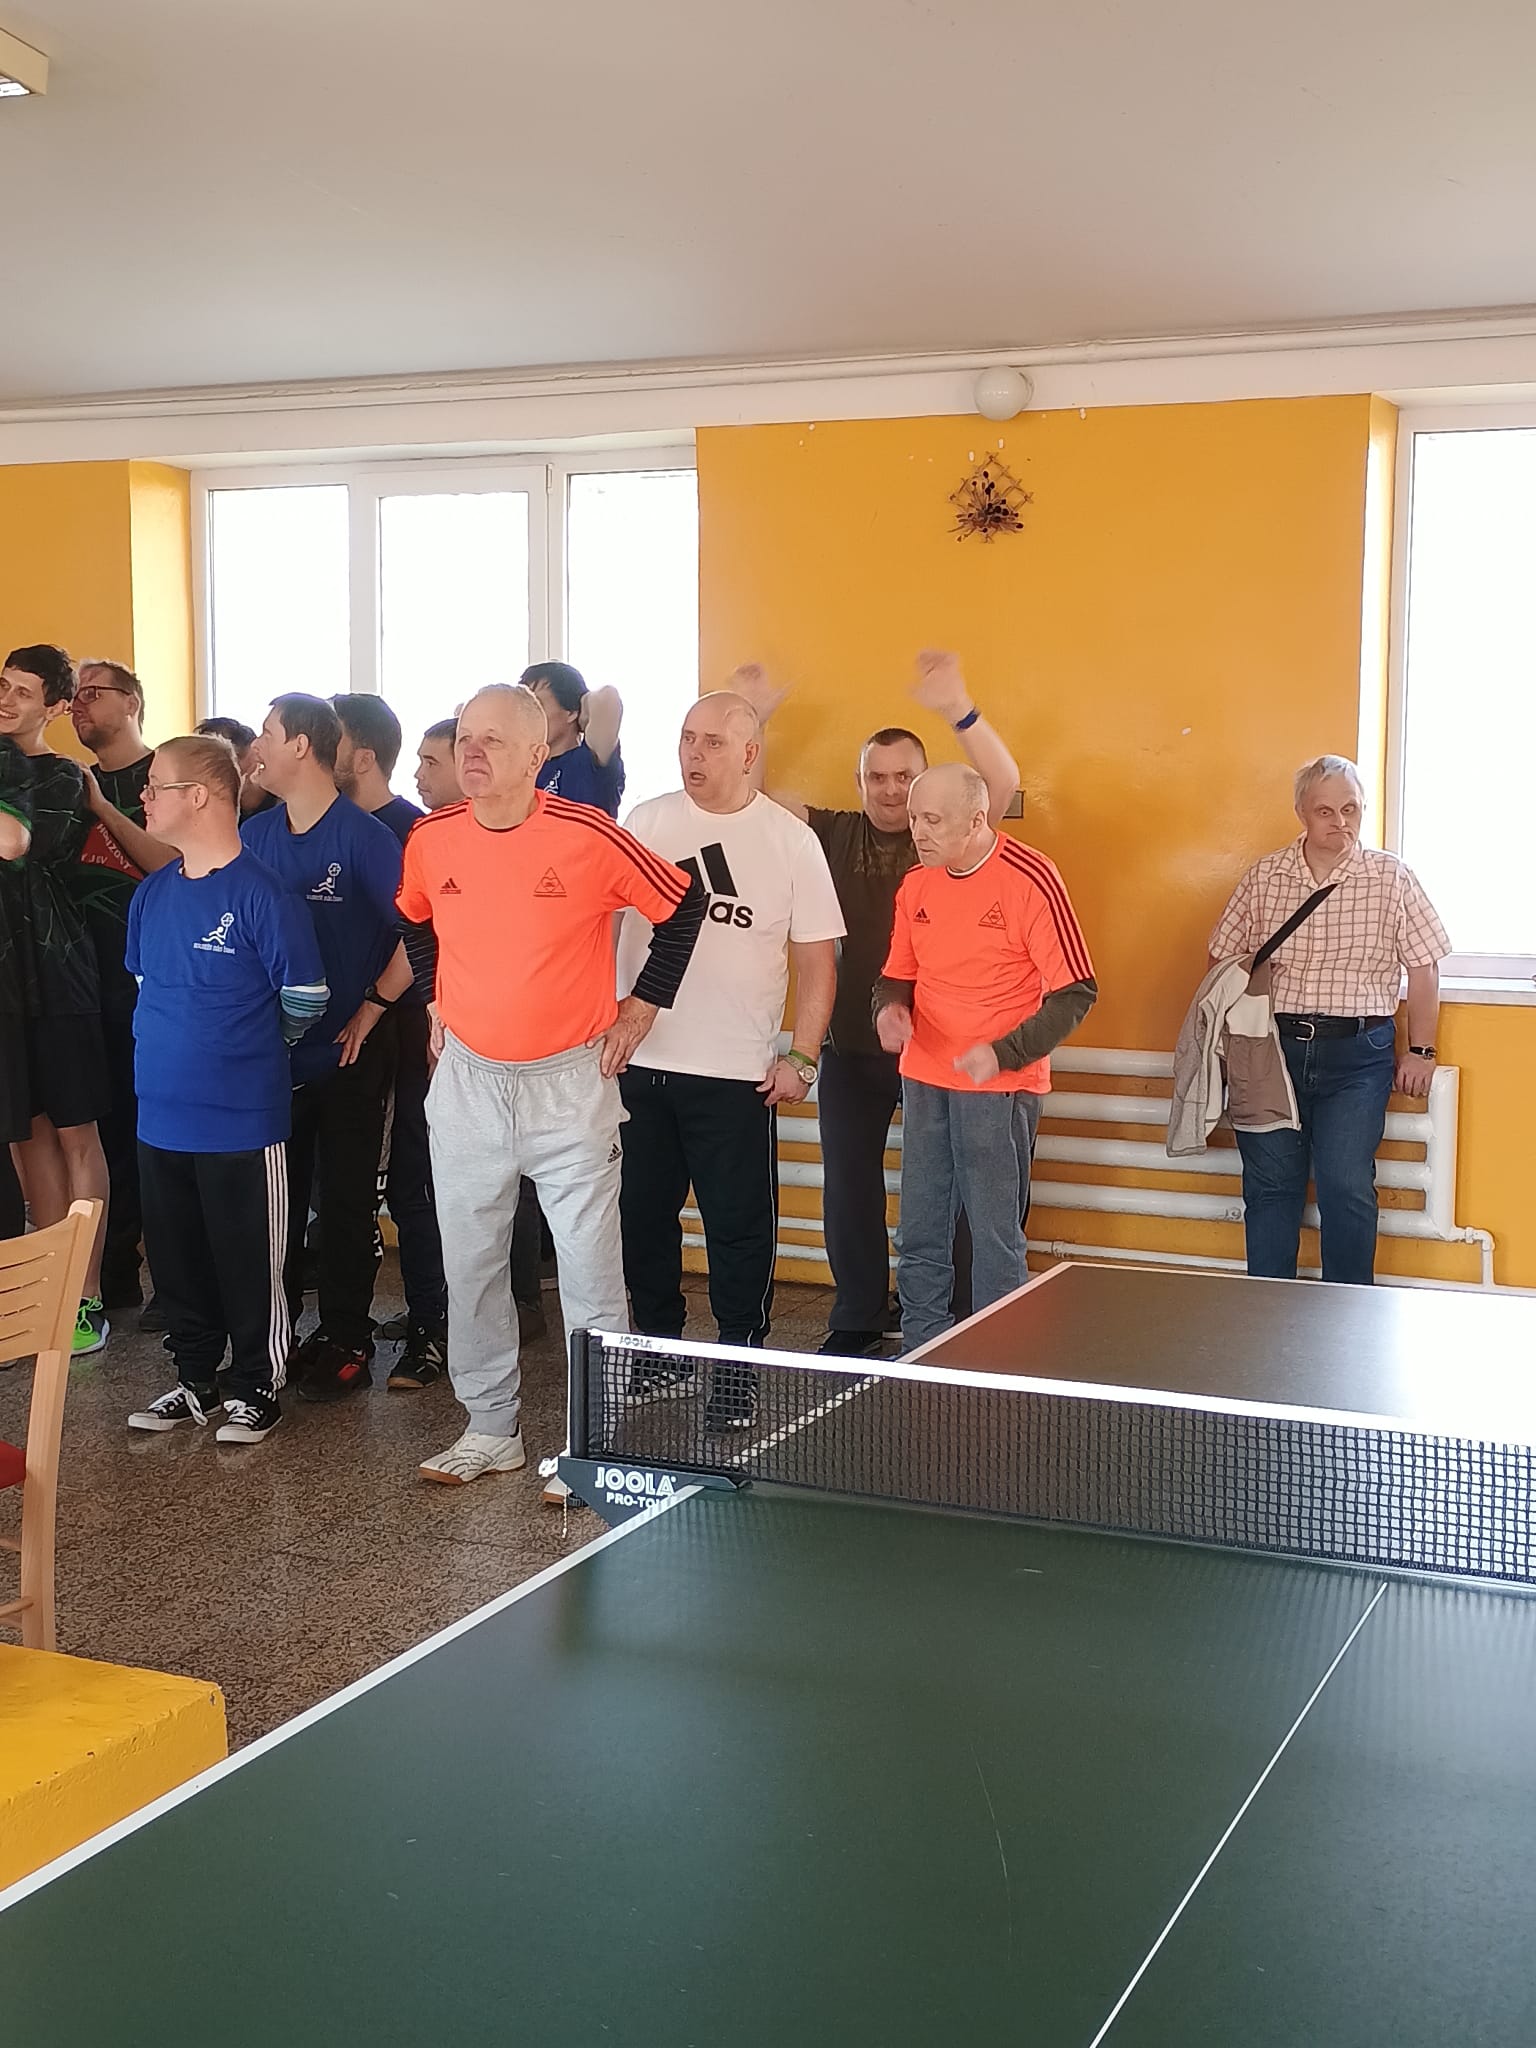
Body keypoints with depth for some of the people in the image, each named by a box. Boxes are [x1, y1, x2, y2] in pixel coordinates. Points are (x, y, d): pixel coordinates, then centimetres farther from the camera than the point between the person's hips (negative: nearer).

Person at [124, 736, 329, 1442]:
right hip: (161, 1113, 7)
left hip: (241, 1119, -7)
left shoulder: (263, 894, -15)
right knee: (176, 1259, 16)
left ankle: (255, 1387, 21)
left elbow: (305, 1002, -9)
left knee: (249, 1263, 6)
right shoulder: (152, 894, 7)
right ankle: (195, 1379, 31)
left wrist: (244, 1046, 5)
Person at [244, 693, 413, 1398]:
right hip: (271, 1050, 5)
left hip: (347, 1055, -5)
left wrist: (374, 1005, -11)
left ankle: (345, 1342, 15)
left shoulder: (366, 836, -11)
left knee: (345, 1204, 5)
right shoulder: (255, 834, 5)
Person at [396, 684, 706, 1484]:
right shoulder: (430, 839, -1)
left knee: (591, 1269, -2)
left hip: (570, 1082, -4)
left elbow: (683, 906, -2)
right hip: (466, 1081, 4)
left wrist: (642, 1004, 0)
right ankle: (491, 1427, 25)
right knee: (469, 1266, 11)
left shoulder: (589, 836, -14)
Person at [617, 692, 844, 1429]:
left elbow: (816, 960, -1)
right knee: (642, 1216, 12)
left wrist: (801, 1057, -7)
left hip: (738, 1074, -3)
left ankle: (738, 1367, 15)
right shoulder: (645, 822, 5)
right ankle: (659, 1344, 29)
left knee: (739, 1228, 1)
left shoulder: (791, 840, -2)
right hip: (639, 1063, 3)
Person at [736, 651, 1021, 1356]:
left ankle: (952, 1324, 16)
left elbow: (1004, 783, -17)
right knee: (849, 1186, 10)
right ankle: (856, 1320, 24)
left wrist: (957, 708, -30)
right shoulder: (833, 834, 5)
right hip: (850, 1047, 3)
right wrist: (751, 719, -10)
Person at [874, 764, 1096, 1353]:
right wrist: (891, 1008, -4)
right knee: (918, 1237, 11)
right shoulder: (915, 887, 6)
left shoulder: (1031, 880, -13)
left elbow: (1076, 993, -12)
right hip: (924, 1080, 6)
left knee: (996, 1239, -3)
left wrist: (1004, 1053, -20)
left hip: (999, 1088, -6)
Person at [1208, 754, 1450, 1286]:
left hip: (1357, 1054, -2)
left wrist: (1420, 1051, 2)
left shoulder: (1392, 878, 0)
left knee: (1347, 1187, -6)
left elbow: (1423, 967, 4)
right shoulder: (1264, 877, 5)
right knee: (1269, 1183, 6)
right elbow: (1222, 958, 11)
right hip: (1272, 1046, 2)